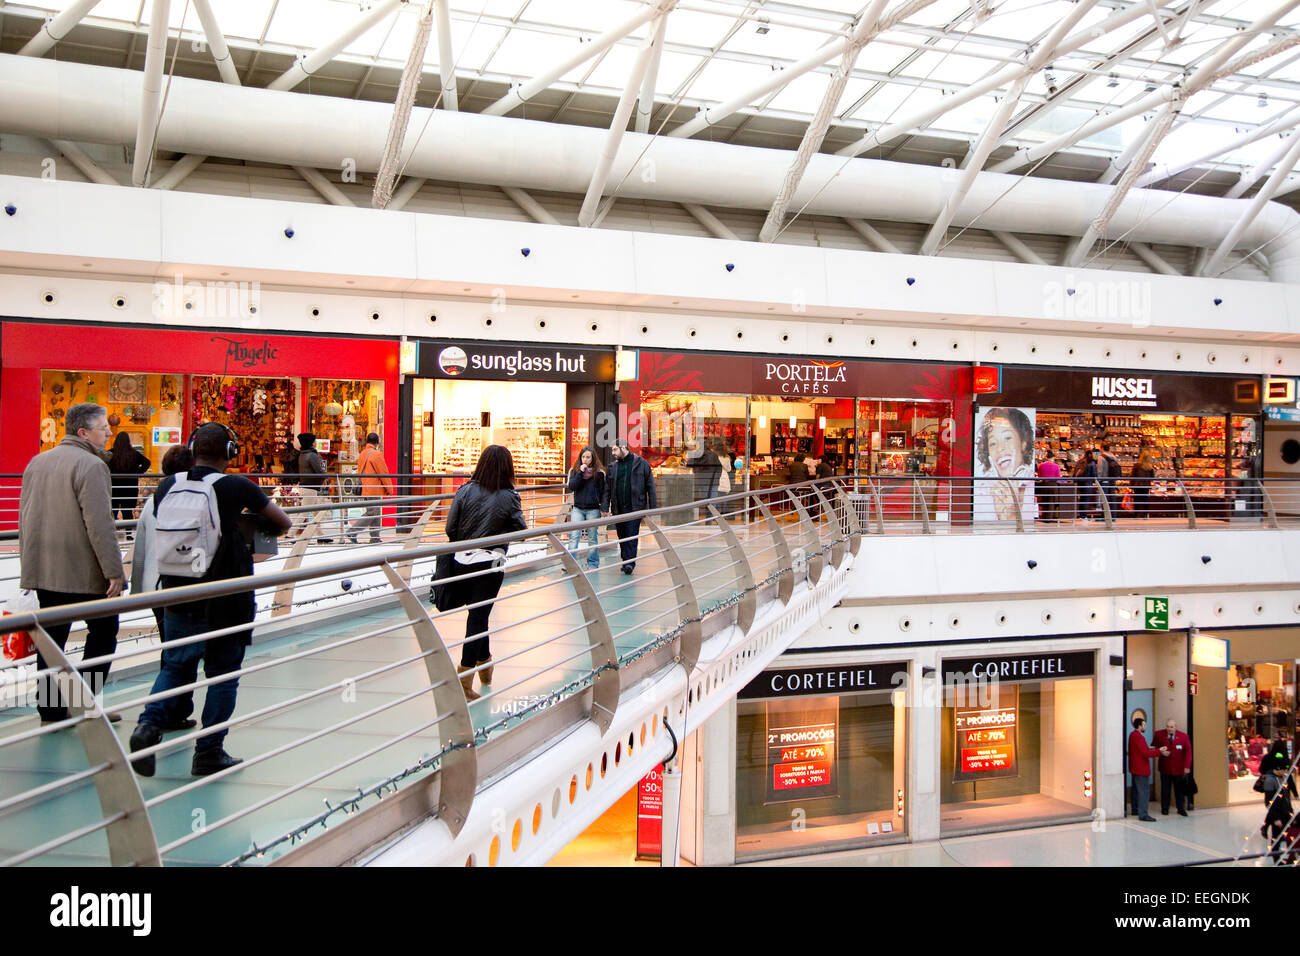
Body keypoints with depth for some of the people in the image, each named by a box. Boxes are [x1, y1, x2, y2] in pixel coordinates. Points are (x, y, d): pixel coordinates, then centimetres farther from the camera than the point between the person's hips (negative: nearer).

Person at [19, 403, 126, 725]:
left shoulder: (37, 462, 13)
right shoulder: (91, 465, -14)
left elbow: (25, 518, 18)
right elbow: (100, 524, -20)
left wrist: (29, 563, 24)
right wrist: (114, 571, -17)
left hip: (43, 572, 7)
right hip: (83, 572, -7)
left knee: (51, 638, 11)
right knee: (103, 631, 7)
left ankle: (51, 710, 13)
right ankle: (85, 704, 5)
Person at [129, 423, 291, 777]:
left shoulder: (167, 486, 1)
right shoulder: (236, 487, -11)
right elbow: (283, 522, -2)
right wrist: (261, 533, 21)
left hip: (177, 598, 4)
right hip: (224, 602, -4)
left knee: (175, 666, 19)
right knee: (222, 675, 8)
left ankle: (149, 724, -2)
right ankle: (209, 751, 13)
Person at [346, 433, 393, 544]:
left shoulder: (362, 454, 13)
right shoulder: (376, 454, -12)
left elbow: (359, 472, 18)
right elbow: (383, 473, -11)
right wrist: (389, 489, -4)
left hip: (365, 488, 9)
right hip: (374, 489, -9)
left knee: (376, 514, 12)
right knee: (372, 513, -6)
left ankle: (375, 539, 12)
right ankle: (353, 530, -10)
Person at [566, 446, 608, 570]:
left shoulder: (599, 472, 0)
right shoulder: (574, 471, 6)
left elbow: (605, 491, 0)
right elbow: (571, 487, -7)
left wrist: (604, 508, -8)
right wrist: (580, 473, -14)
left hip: (593, 510, -1)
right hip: (578, 509, 1)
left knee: (593, 538, 6)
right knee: (574, 536, -8)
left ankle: (593, 563, 15)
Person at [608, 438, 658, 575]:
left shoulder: (641, 463, -1)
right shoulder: (613, 466, 10)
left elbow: (650, 486, 0)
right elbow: (608, 488, 11)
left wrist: (653, 507, -3)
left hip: (635, 507, -4)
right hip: (618, 509, 4)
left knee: (632, 535, -9)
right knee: (621, 536, 9)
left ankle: (630, 563, -9)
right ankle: (625, 561, 19)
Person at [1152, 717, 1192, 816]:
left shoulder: (1183, 736, -4)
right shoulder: (1159, 734, -2)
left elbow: (1188, 752, -4)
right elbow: (1153, 747, 7)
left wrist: (1187, 766, -12)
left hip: (1179, 769, -1)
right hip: (1165, 768, 1)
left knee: (1180, 790, 7)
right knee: (1165, 790, 7)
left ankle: (1181, 809, 19)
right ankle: (1164, 809, 18)